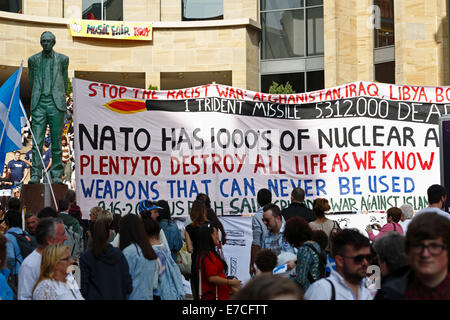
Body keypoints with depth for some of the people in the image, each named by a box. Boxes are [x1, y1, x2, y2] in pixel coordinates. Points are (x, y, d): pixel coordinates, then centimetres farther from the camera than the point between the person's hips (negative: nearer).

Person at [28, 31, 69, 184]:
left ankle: (56, 175, 8)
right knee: (37, 141, -5)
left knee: (56, 141, 2)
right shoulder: (33, 59, 9)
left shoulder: (62, 59, 7)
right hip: (39, 105, 1)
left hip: (56, 104, 0)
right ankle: (35, 174, -4)